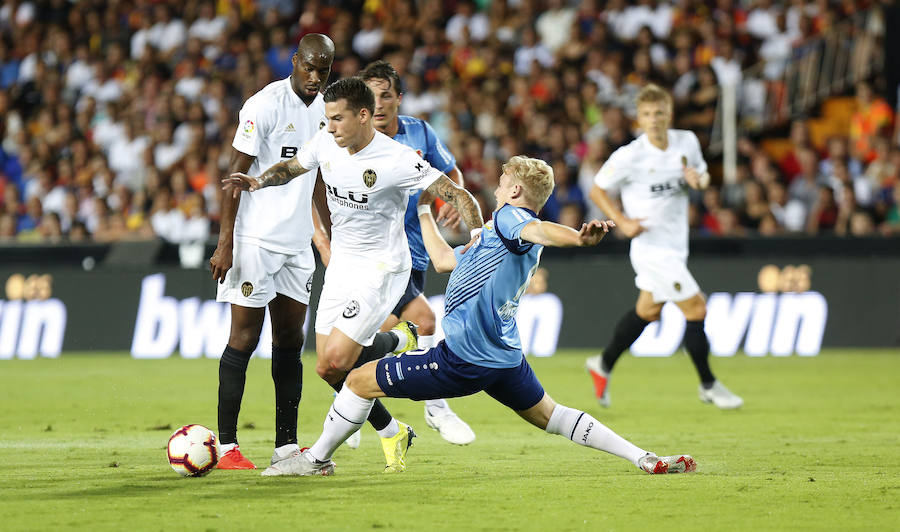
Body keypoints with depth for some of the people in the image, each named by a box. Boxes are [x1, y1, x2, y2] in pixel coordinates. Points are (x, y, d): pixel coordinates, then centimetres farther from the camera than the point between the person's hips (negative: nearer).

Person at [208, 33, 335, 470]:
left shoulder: (323, 110, 10)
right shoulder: (264, 106, -13)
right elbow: (236, 173, -13)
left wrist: (328, 237, 20)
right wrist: (225, 243, -17)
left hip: (297, 243, 7)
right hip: (255, 239, -7)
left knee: (290, 340, 7)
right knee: (244, 338, -5)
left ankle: (286, 445, 11)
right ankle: (227, 447, -1)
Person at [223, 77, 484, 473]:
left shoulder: (398, 161, -22)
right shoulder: (325, 144, -5)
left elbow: (458, 196, -20)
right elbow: (292, 167, 15)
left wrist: (478, 236, -37)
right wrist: (258, 182, -5)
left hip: (382, 267, -7)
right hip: (341, 264, 7)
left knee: (335, 362, -17)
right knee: (328, 369, 3)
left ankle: (398, 344, 14)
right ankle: (392, 433, 24)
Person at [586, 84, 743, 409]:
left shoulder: (687, 142, -1)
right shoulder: (629, 157, -16)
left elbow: (702, 174, 16)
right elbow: (597, 190, -6)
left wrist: (699, 179, -8)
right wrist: (622, 222, -17)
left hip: (675, 242, 7)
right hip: (651, 245, -7)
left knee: (648, 310, 19)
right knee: (696, 309, -8)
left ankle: (604, 365, 37)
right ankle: (708, 385, 7)